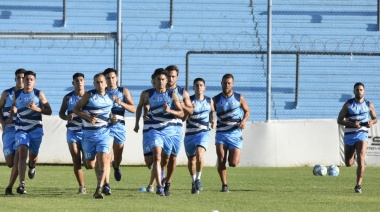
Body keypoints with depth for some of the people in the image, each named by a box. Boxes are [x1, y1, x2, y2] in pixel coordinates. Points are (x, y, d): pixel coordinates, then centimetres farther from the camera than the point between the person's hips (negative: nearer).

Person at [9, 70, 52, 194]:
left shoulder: (39, 94, -3)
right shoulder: (17, 95, 3)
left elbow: (49, 111, -3)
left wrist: (37, 109, -19)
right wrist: (11, 117, 5)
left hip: (36, 130, 0)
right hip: (21, 129, 0)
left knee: (33, 156, 12)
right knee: (22, 154, -19)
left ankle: (32, 167, 52)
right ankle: (22, 184, -24)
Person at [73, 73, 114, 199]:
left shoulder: (110, 98, 7)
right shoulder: (89, 95, -2)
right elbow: (76, 109, -1)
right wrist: (88, 117, -15)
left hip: (103, 133, 0)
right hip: (88, 133, 0)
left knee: (103, 159, -18)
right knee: (90, 165, 6)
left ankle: (99, 189, -21)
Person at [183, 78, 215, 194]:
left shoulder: (209, 101, 4)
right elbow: (183, 117, -10)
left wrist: (212, 120, 5)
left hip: (204, 133, -1)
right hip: (190, 134, 1)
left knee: (199, 154, -26)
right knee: (191, 160, 10)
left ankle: (198, 179, -12)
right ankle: (193, 182, 31)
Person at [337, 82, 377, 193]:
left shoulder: (369, 105, 5)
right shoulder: (348, 105, -1)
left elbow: (375, 118, 18)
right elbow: (339, 120, -2)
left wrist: (372, 122, -7)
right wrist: (352, 124, -19)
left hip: (362, 134, 0)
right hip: (349, 135, 0)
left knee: (361, 159, -18)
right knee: (348, 164, 5)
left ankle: (358, 185, -15)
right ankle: (352, 155, 43)